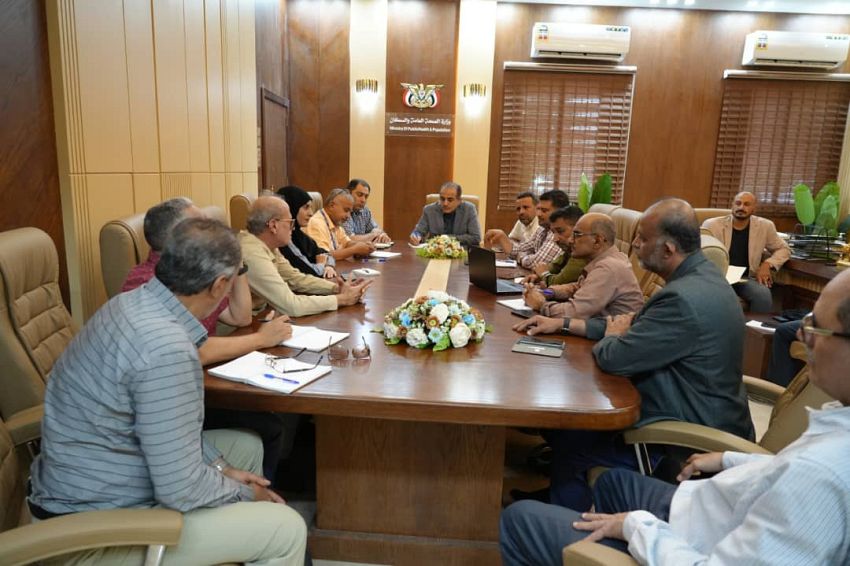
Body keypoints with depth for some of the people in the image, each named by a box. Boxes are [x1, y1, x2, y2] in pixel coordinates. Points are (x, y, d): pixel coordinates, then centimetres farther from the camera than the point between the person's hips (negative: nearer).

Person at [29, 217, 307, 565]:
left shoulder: (136, 302, -4)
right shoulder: (166, 348, -33)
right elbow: (181, 491, -26)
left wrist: (220, 467, 4)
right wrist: (245, 493, -7)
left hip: (93, 486, 9)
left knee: (247, 447, 19)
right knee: (287, 530, -8)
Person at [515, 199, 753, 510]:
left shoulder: (685, 299, -31)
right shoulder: (701, 275, 2)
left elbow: (613, 358, -26)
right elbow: (634, 325, 9)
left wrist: (612, 335, -2)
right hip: (699, 417, 9)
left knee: (567, 446, -1)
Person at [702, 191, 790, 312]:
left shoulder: (764, 226, 6)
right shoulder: (712, 225, -2)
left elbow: (783, 249, 19)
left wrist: (767, 264, -1)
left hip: (746, 278, 2)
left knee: (763, 295, -29)